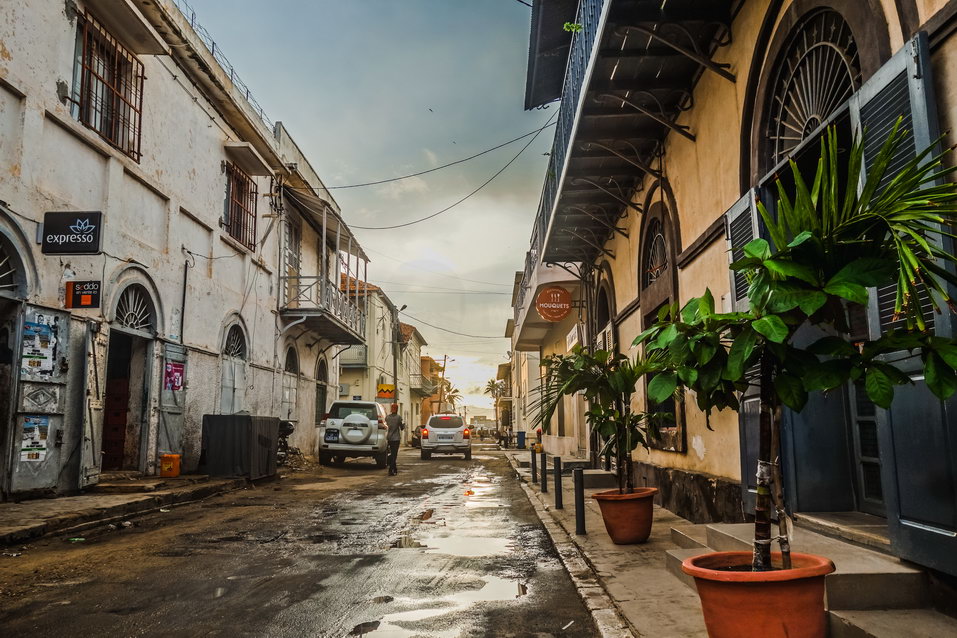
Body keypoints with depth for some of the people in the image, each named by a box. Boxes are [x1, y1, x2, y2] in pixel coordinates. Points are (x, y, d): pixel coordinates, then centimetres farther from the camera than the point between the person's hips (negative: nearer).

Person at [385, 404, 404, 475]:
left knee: (392, 454, 18)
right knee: (394, 454, -2)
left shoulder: (387, 417, 0)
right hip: (396, 438, -5)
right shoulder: (398, 417, -11)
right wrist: (404, 425, 17)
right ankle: (391, 471, -8)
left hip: (389, 438, 5)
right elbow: (401, 428, -3)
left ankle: (394, 469, 28)